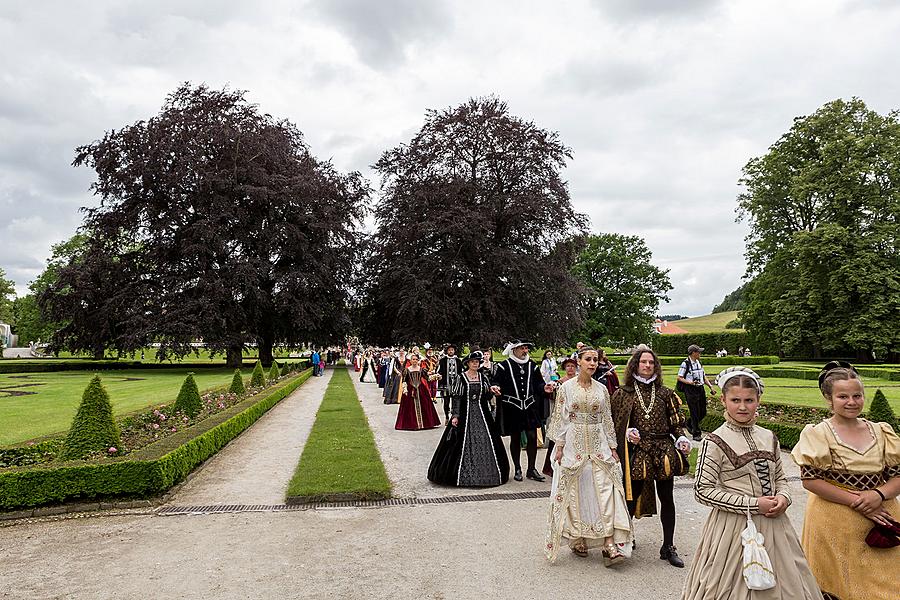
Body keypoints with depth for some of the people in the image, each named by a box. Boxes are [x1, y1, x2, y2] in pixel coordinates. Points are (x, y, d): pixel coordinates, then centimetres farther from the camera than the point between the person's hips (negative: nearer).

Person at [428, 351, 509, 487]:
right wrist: (455, 415, -11)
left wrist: (491, 391, -12)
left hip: (482, 414, 3)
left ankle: (485, 473, 13)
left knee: (484, 443, 3)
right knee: (464, 443, -2)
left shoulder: (484, 378, 8)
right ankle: (464, 475, 6)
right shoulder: (460, 378, -2)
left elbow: (488, 397, 10)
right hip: (465, 414, -3)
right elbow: (455, 398, -5)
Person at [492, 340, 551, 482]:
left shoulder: (532, 365, 9)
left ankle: (531, 469, 12)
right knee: (515, 438, 7)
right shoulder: (505, 365, -2)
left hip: (530, 407, 3)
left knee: (532, 437, -2)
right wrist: (496, 387, -26)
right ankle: (518, 470, 21)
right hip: (512, 407, -3)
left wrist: (544, 388, -11)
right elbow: (498, 381, -3)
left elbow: (538, 382, 11)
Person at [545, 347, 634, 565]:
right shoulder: (566, 388, 0)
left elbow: (607, 419, 10)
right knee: (575, 492, 5)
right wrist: (559, 447, -4)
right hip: (574, 443, -2)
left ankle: (609, 545, -6)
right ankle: (577, 540, 20)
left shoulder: (602, 389, 7)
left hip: (598, 444, 2)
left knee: (605, 490, -7)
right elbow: (561, 419, 0)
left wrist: (612, 447, 7)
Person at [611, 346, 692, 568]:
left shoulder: (664, 392, 8)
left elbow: (676, 421, 11)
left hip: (663, 450, 3)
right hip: (637, 450, -2)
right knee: (633, 495, 2)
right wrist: (628, 433, -13)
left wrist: (681, 439, -4)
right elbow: (616, 423, 4)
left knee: (666, 498, 7)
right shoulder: (624, 393, 1)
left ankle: (668, 547, 18)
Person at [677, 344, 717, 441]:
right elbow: (679, 378, -10)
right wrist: (690, 382, -23)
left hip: (700, 389, 7)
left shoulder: (699, 363, 13)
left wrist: (711, 387, 9)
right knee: (695, 413, -2)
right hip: (690, 391, -7)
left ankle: (690, 425, 33)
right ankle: (696, 434, 10)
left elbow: (704, 377, 19)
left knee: (703, 412, 10)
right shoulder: (685, 363, -10)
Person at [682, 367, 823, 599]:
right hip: (734, 526, -5)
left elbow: (780, 478, 17)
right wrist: (753, 505, -16)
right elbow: (702, 491, -14)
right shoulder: (715, 442, -13)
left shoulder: (769, 438, 5)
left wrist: (783, 497, -6)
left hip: (773, 524, 5)